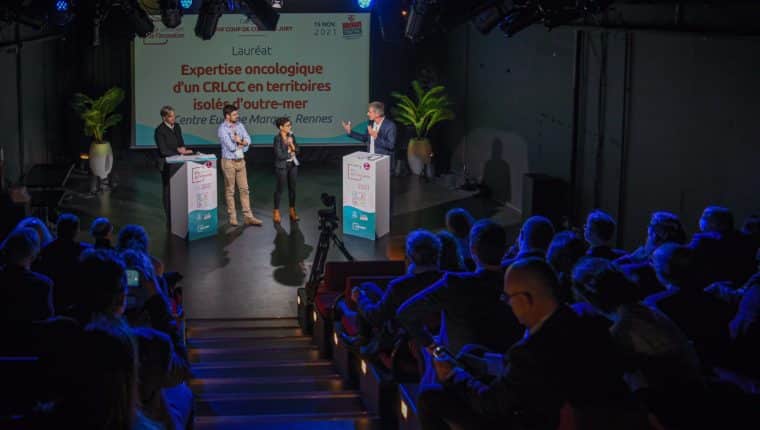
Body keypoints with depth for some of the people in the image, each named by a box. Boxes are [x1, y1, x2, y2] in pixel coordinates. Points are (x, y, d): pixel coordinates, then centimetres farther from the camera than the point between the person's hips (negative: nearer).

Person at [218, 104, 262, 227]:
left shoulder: (239, 125, 6)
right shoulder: (222, 129, -13)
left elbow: (248, 141, -1)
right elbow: (231, 146, -20)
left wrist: (238, 141, -18)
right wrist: (241, 142, -4)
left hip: (241, 161, 6)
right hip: (229, 162, -6)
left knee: (244, 189, 5)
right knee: (230, 191, 4)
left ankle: (248, 217, 7)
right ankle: (232, 217, 12)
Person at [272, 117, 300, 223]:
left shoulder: (291, 136, 5)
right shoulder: (277, 138, -13)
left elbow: (297, 151, 5)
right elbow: (279, 155, -18)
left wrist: (292, 144, -13)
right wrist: (291, 154, -5)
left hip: (293, 165, 5)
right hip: (282, 166, -5)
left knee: (292, 188, 9)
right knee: (280, 188, 2)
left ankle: (292, 211, 18)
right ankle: (276, 212, 13)